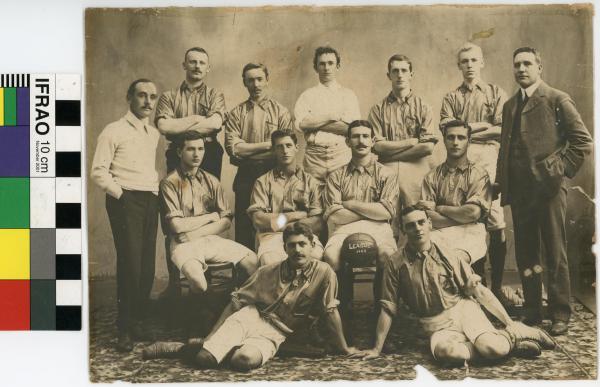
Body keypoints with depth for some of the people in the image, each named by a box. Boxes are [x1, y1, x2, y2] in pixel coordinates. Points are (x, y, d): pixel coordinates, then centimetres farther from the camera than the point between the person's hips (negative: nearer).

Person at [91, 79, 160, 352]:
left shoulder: (154, 134, 18)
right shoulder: (114, 131, -1)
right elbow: (99, 172, -6)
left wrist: (157, 191, 11)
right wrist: (120, 194, -10)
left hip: (150, 200, 6)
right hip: (125, 201, -6)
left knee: (147, 265, 3)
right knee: (130, 263, -12)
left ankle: (138, 322, 14)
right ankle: (124, 329, -3)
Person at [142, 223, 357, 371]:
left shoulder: (323, 273, -6)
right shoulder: (268, 272, 2)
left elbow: (330, 312, -1)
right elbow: (237, 301, 5)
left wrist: (344, 348, 3)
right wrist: (212, 335, 0)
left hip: (273, 335, 0)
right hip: (250, 317, 0)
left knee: (247, 359, -35)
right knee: (204, 359, -28)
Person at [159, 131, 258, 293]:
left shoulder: (211, 181, 12)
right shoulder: (170, 183, -2)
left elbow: (226, 221, 4)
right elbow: (176, 225, -11)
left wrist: (195, 234, -11)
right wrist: (212, 216, -1)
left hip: (211, 239, 5)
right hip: (184, 243, -5)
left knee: (252, 261, -17)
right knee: (198, 281, -34)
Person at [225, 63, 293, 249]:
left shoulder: (280, 112, 6)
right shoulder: (236, 113, 9)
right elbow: (233, 148, -5)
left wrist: (248, 149, -9)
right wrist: (267, 145, -8)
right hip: (245, 177, 1)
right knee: (244, 232, 3)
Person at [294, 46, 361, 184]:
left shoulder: (348, 95, 12)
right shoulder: (308, 95, 13)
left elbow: (353, 128, -3)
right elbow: (300, 123, -5)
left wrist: (315, 123, -3)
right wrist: (331, 116, -4)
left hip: (341, 153, 0)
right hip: (314, 156, 0)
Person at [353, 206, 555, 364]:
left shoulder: (449, 255, 3)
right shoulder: (396, 263, 0)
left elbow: (479, 291, 4)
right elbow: (388, 308, 3)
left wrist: (509, 322, -1)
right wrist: (376, 349, 1)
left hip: (463, 309, 0)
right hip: (437, 326, 0)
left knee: (494, 348, -32)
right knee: (447, 352, -37)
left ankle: (514, 332, 2)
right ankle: (505, 341, -14)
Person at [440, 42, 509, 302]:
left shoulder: (496, 93, 14)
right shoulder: (451, 98, 17)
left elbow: (502, 129, 0)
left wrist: (466, 130, -2)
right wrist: (482, 126, -3)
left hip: (488, 157, -1)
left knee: (495, 222, -7)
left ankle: (497, 285, -1)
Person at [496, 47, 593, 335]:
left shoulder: (557, 100, -2)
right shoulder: (510, 106, 16)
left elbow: (583, 142, -5)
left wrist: (561, 170, -11)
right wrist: (501, 182, 8)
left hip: (548, 188, -5)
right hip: (519, 190, 6)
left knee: (555, 255, 1)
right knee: (525, 254, 10)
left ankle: (560, 315, 10)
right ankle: (532, 311, 20)